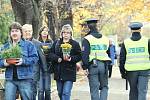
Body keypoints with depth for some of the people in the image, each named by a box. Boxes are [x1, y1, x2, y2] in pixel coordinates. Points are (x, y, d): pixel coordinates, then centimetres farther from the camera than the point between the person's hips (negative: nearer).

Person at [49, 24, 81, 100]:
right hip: (58, 72, 4)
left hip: (69, 72, -4)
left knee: (66, 93, -10)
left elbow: (79, 56, -2)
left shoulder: (75, 44, 1)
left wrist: (71, 58, -19)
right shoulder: (56, 43, 10)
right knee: (60, 93, 14)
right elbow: (51, 54, 6)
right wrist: (57, 58, -13)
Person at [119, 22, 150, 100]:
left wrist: (123, 72, 11)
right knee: (142, 91, 0)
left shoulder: (125, 42, 0)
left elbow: (122, 59, 3)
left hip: (131, 71, 1)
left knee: (133, 91, 13)